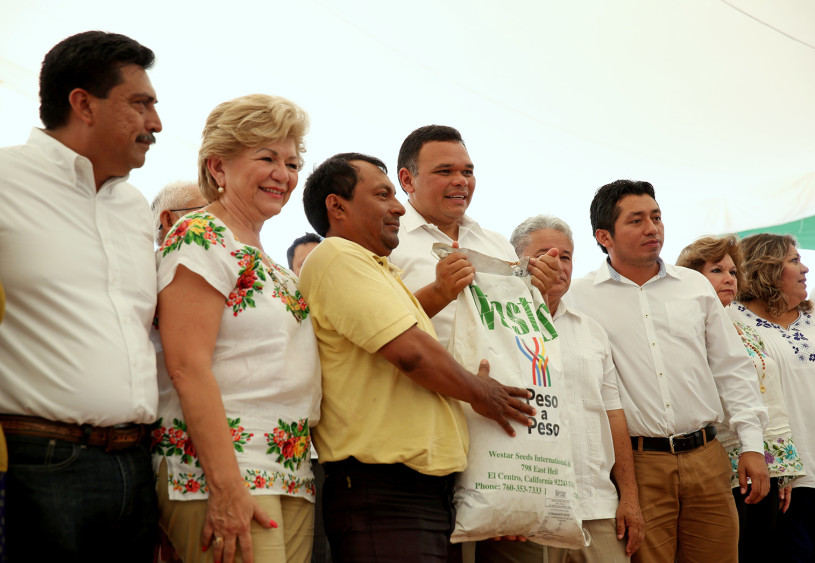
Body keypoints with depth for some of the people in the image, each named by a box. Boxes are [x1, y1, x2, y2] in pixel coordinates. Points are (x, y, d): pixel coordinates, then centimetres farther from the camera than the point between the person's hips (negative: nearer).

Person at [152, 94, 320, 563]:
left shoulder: (270, 265, 20)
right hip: (219, 471, -8)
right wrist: (226, 487, -21)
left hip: (291, 477, 8)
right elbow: (186, 365, -16)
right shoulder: (200, 237, -6)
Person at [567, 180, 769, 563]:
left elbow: (731, 369, 13)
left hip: (707, 459, 4)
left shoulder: (695, 286, 12)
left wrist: (752, 445, 7)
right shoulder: (581, 297, 0)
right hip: (635, 464, -3)